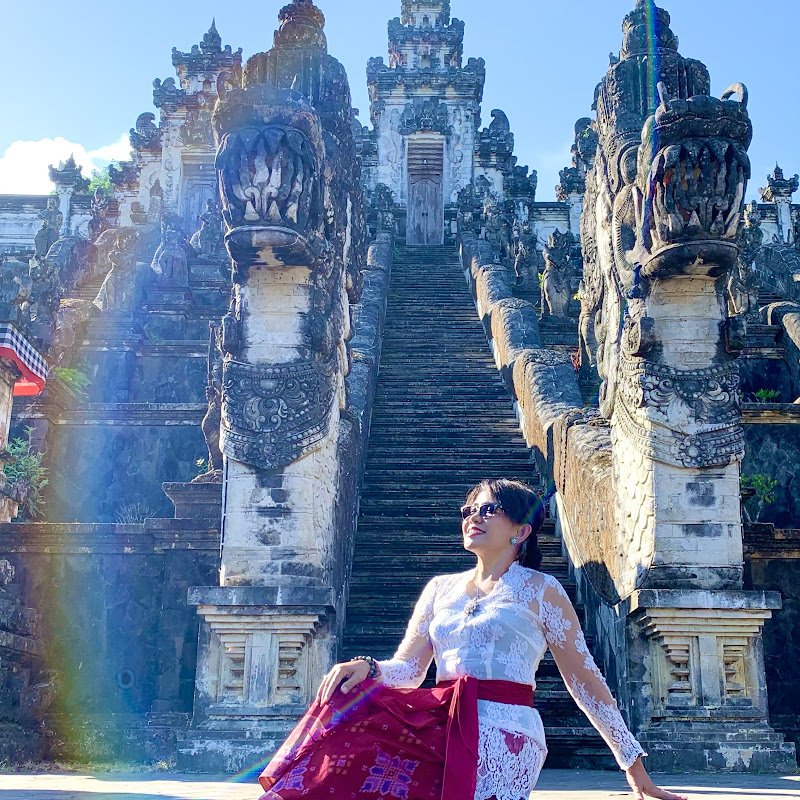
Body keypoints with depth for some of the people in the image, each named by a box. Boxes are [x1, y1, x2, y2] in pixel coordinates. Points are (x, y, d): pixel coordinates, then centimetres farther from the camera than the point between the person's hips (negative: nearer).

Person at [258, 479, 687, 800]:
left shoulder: (540, 590, 7)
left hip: (504, 737, -4)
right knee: (348, 697, -23)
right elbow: (408, 670, 12)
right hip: (441, 730, 5)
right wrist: (366, 667, -11)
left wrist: (634, 766, 7)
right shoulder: (440, 588, 19)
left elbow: (584, 679, 7)